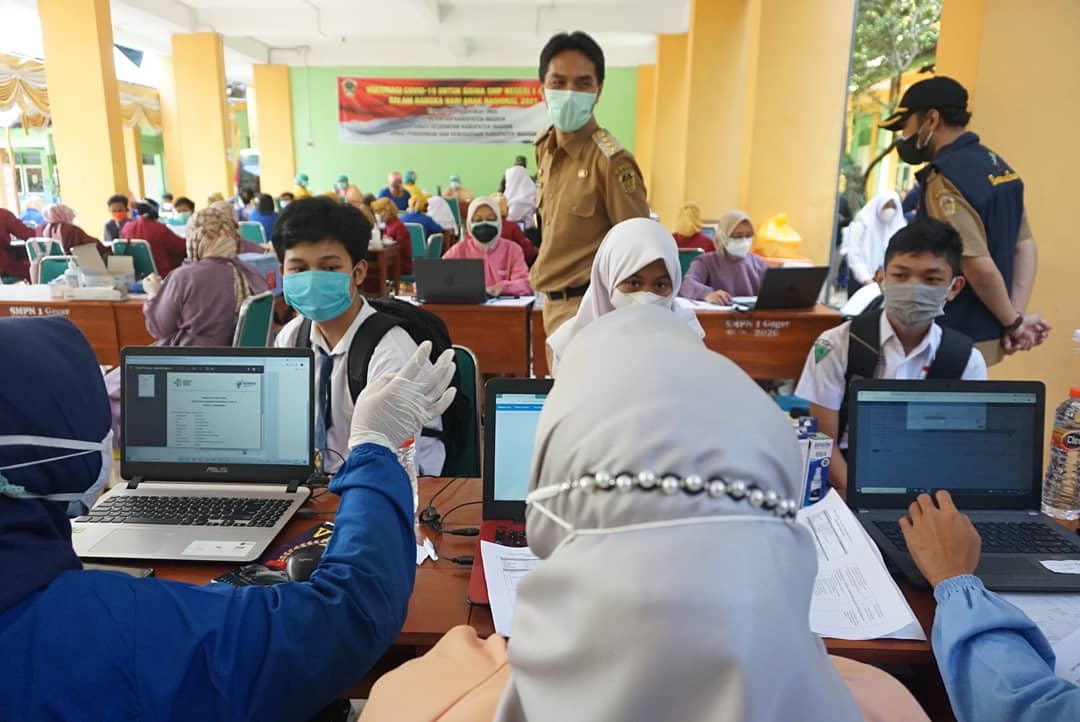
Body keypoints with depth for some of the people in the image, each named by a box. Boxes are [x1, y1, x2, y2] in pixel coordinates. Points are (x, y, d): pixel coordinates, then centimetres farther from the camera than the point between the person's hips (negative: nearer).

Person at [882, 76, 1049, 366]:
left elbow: (979, 265, -23)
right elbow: (1025, 245, 8)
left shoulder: (944, 177, -19)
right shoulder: (997, 164, 9)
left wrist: (1013, 322, -9)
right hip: (988, 335, 9)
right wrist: (1017, 316, 2)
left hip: (957, 340, -9)